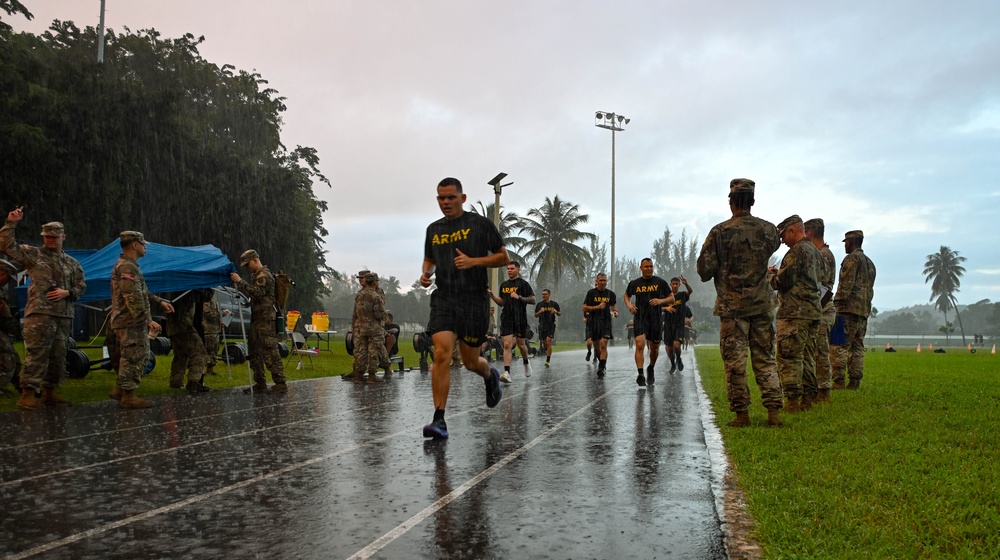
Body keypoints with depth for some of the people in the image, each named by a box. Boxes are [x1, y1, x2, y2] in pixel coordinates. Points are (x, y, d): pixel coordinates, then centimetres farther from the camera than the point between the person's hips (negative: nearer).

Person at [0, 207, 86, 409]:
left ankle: (49, 393, 19)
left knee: (58, 357, 9)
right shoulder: (32, 254, 8)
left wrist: (67, 292, -1)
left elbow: (81, 286, 19)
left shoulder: (72, 263, 18)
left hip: (64, 316, 5)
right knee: (36, 354, -11)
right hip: (39, 314, -5)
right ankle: (27, 393, -6)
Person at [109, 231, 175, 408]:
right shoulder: (127, 267, -16)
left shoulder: (127, 265, 19)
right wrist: (148, 320, -24)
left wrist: (159, 302, 22)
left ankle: (119, 390, 24)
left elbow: (141, 292, 28)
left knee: (135, 358, 18)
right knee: (134, 358, -4)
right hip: (131, 323, -11)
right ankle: (128, 396, 2)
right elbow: (133, 298, -24)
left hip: (127, 322, 11)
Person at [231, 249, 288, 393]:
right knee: (254, 352, 12)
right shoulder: (256, 276, 22)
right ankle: (260, 383, 17)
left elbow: (257, 293, -25)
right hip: (257, 319, 11)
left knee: (270, 352, -12)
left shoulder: (264, 275, -10)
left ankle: (280, 384, -10)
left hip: (266, 320, -11)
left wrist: (240, 282, -24)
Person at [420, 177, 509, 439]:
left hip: (474, 300, -2)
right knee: (441, 354, -15)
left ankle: (491, 376, 44)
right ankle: (439, 421, -10)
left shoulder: (480, 224, -1)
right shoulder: (433, 229, 11)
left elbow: (503, 257, 0)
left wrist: (474, 261, -15)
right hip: (443, 299, 3)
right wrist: (425, 273, 3)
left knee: (470, 362, 7)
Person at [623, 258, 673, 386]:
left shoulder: (660, 282, 2)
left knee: (654, 347, 11)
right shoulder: (634, 283, 5)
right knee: (640, 345, -18)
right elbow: (627, 295, 24)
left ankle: (651, 369, 37)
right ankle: (640, 375, -19)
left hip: (656, 319, 1)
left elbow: (671, 298, 6)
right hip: (640, 318, -1)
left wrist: (661, 301, -14)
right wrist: (629, 304, 3)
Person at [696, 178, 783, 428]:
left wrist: (719, 272, 12)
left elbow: (704, 269, -9)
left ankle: (742, 414, 5)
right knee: (765, 359, 10)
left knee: (735, 361, 2)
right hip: (762, 304, 4)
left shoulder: (720, 232, -9)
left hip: (732, 305, -3)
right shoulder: (769, 229, 3)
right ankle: (773, 411, 6)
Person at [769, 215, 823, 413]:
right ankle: (808, 399, 15)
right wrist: (779, 272, 19)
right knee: (807, 357, 12)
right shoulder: (815, 251, 18)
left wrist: (770, 274, 3)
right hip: (813, 311, 10)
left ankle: (792, 401, -7)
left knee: (789, 357, -7)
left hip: (795, 312, -10)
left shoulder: (797, 251, -12)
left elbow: (783, 282, -16)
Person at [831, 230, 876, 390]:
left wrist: (838, 304, -16)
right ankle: (855, 382, 7)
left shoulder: (852, 259, -6)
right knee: (857, 347, 9)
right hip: (864, 310, 9)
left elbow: (846, 285, -15)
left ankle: (838, 381, -16)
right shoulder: (870, 262, 23)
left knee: (839, 346, -11)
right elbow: (870, 289, 23)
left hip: (849, 309, -9)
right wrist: (866, 307, 22)